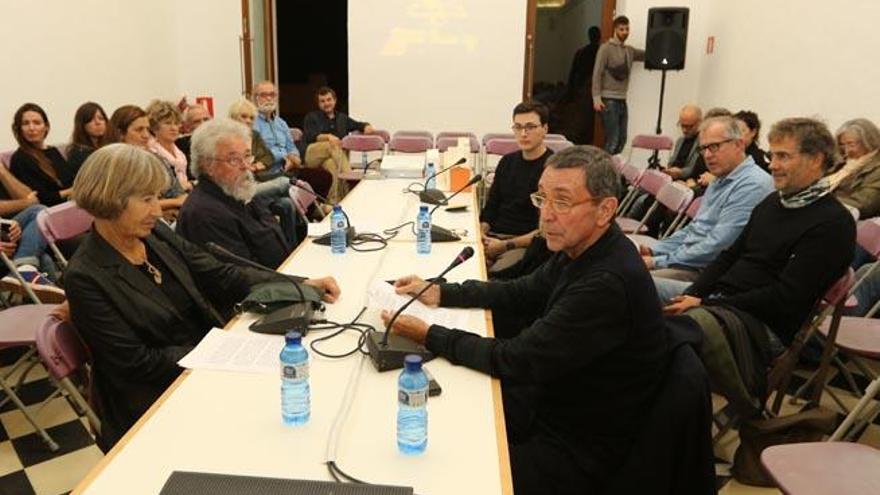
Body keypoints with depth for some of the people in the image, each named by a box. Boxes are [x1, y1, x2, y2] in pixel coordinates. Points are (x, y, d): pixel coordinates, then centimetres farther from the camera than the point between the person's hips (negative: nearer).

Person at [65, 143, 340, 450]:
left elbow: (219, 275, 3)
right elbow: (136, 363, -16)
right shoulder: (86, 278, -16)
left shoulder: (156, 234, 2)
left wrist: (301, 286, -5)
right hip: (159, 398, -6)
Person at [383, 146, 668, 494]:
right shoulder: (579, 248, -3)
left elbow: (517, 360, -27)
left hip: (578, 449, -8)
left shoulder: (608, 283, -32)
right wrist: (440, 293, 3)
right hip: (549, 397, 8)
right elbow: (524, 292, 12)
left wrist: (429, 336, -17)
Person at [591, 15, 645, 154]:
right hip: (608, 100, -7)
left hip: (622, 100, 7)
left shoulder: (630, 50, 16)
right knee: (613, 139, -11)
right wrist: (597, 98, -17)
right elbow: (597, 73, -9)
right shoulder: (606, 48, -3)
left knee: (622, 139, 6)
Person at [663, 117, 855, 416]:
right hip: (719, 300, 9)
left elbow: (785, 298, -15)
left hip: (767, 323, -8)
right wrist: (691, 295, 0)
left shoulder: (833, 222, -8)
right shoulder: (772, 202, 17)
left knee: (697, 323, -39)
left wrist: (704, 304, -16)